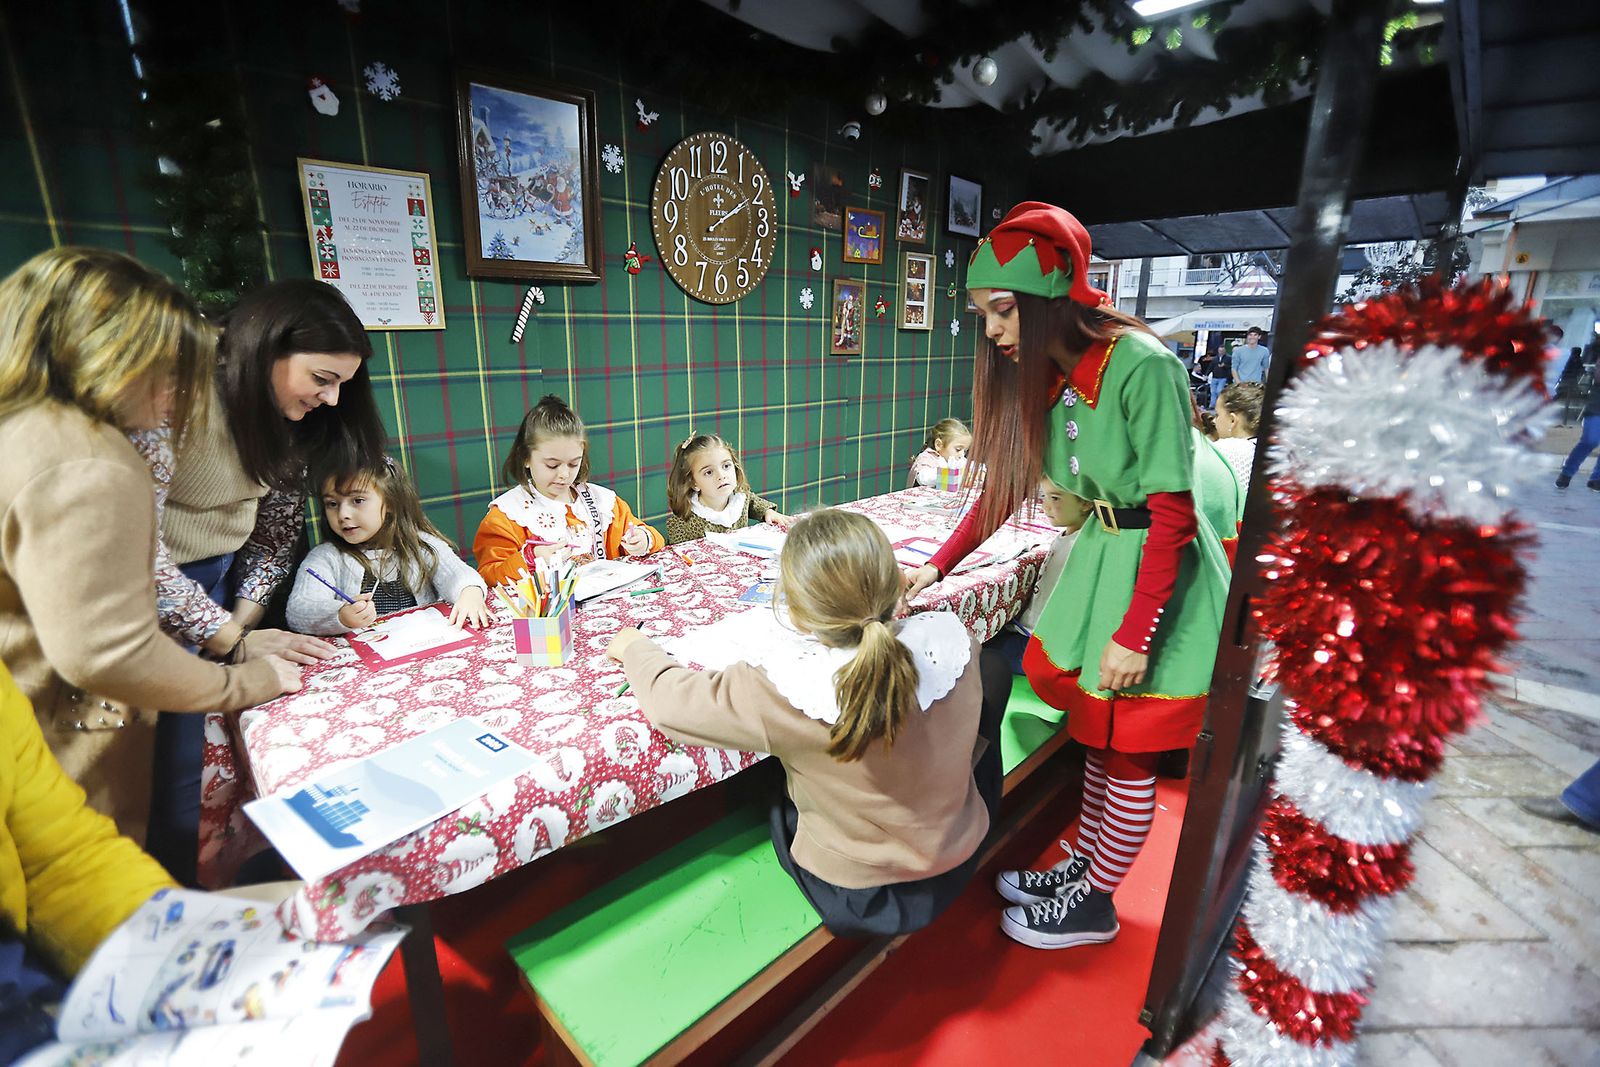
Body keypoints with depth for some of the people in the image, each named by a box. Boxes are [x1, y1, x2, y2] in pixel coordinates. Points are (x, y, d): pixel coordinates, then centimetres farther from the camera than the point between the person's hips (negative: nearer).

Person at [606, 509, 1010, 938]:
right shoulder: (953, 639, -25)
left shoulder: (786, 690, -35)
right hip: (958, 868, 3)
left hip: (854, 899, -2)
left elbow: (668, 701, -18)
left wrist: (634, 646, 1)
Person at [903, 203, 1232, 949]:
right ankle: (1084, 865, 38)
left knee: (1126, 750, 7)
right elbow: (1005, 484, 7)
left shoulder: (1142, 368, -24)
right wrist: (937, 567, 3)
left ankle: (1093, 905, 28)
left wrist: (1134, 635, -20)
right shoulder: (1044, 374, 0)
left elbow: (1172, 515, -23)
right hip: (1100, 550, 7)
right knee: (1098, 729, 18)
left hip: (1158, 567, -7)